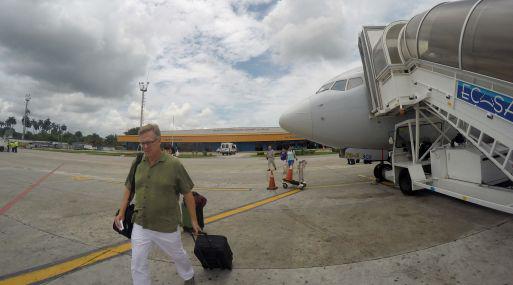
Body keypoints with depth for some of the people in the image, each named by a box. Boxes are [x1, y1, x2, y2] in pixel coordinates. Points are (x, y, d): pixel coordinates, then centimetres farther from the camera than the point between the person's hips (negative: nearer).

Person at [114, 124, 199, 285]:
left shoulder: (174, 165, -16)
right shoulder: (138, 163, -3)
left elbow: (188, 194, -9)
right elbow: (128, 188, 12)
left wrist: (193, 220, -4)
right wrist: (121, 213, 8)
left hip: (166, 227, -3)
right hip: (140, 225, 3)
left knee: (178, 255, 19)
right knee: (137, 263, 10)